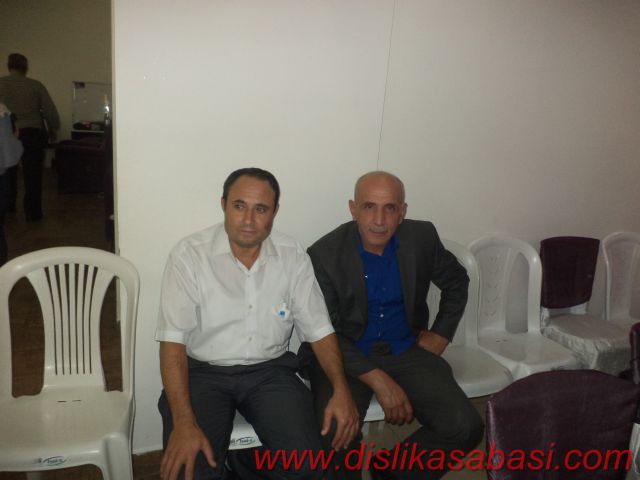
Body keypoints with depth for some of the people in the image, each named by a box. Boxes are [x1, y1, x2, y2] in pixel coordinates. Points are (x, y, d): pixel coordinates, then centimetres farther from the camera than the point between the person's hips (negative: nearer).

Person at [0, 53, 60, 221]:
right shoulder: (35, 86, -5)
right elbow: (51, 111, -4)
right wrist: (53, 130, 11)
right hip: (32, 134, -1)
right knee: (32, 175, 6)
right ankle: (32, 212, 8)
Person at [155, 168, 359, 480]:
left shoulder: (293, 257, -4)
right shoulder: (189, 255, -12)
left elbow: (318, 329, 2)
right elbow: (173, 341, -15)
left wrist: (341, 390, -12)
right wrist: (184, 422, -25)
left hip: (270, 371, 2)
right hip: (203, 372, -2)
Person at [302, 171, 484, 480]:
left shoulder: (422, 237, -4)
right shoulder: (324, 254, -14)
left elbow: (456, 282, 16)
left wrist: (440, 335, 7)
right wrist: (379, 381, -20)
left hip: (406, 351, 4)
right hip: (346, 356, -3)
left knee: (465, 428, -14)